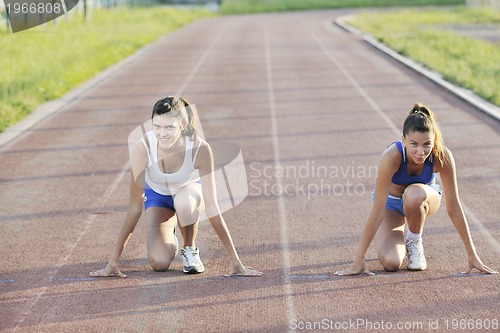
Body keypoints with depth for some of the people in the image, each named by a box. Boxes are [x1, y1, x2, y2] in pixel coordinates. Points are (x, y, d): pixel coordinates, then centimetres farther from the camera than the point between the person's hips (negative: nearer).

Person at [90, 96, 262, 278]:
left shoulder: (200, 149, -35)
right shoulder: (142, 149, -34)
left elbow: (212, 209, -31)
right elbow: (135, 208, -27)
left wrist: (235, 261, -31)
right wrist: (113, 261, -27)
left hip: (190, 190, -1)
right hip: (157, 195, 1)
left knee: (183, 201, -38)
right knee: (159, 263, -19)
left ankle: (190, 248, -7)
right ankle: (169, 237, 18)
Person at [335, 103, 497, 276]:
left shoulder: (442, 156, -31)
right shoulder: (392, 156, -37)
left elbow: (453, 207, -23)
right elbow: (378, 209, -34)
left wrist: (472, 255, -20)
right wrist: (358, 260, -33)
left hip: (425, 198, 1)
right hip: (391, 203, -1)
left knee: (414, 194, -37)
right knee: (390, 263, -23)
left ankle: (414, 242, -7)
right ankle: (399, 236, 13)